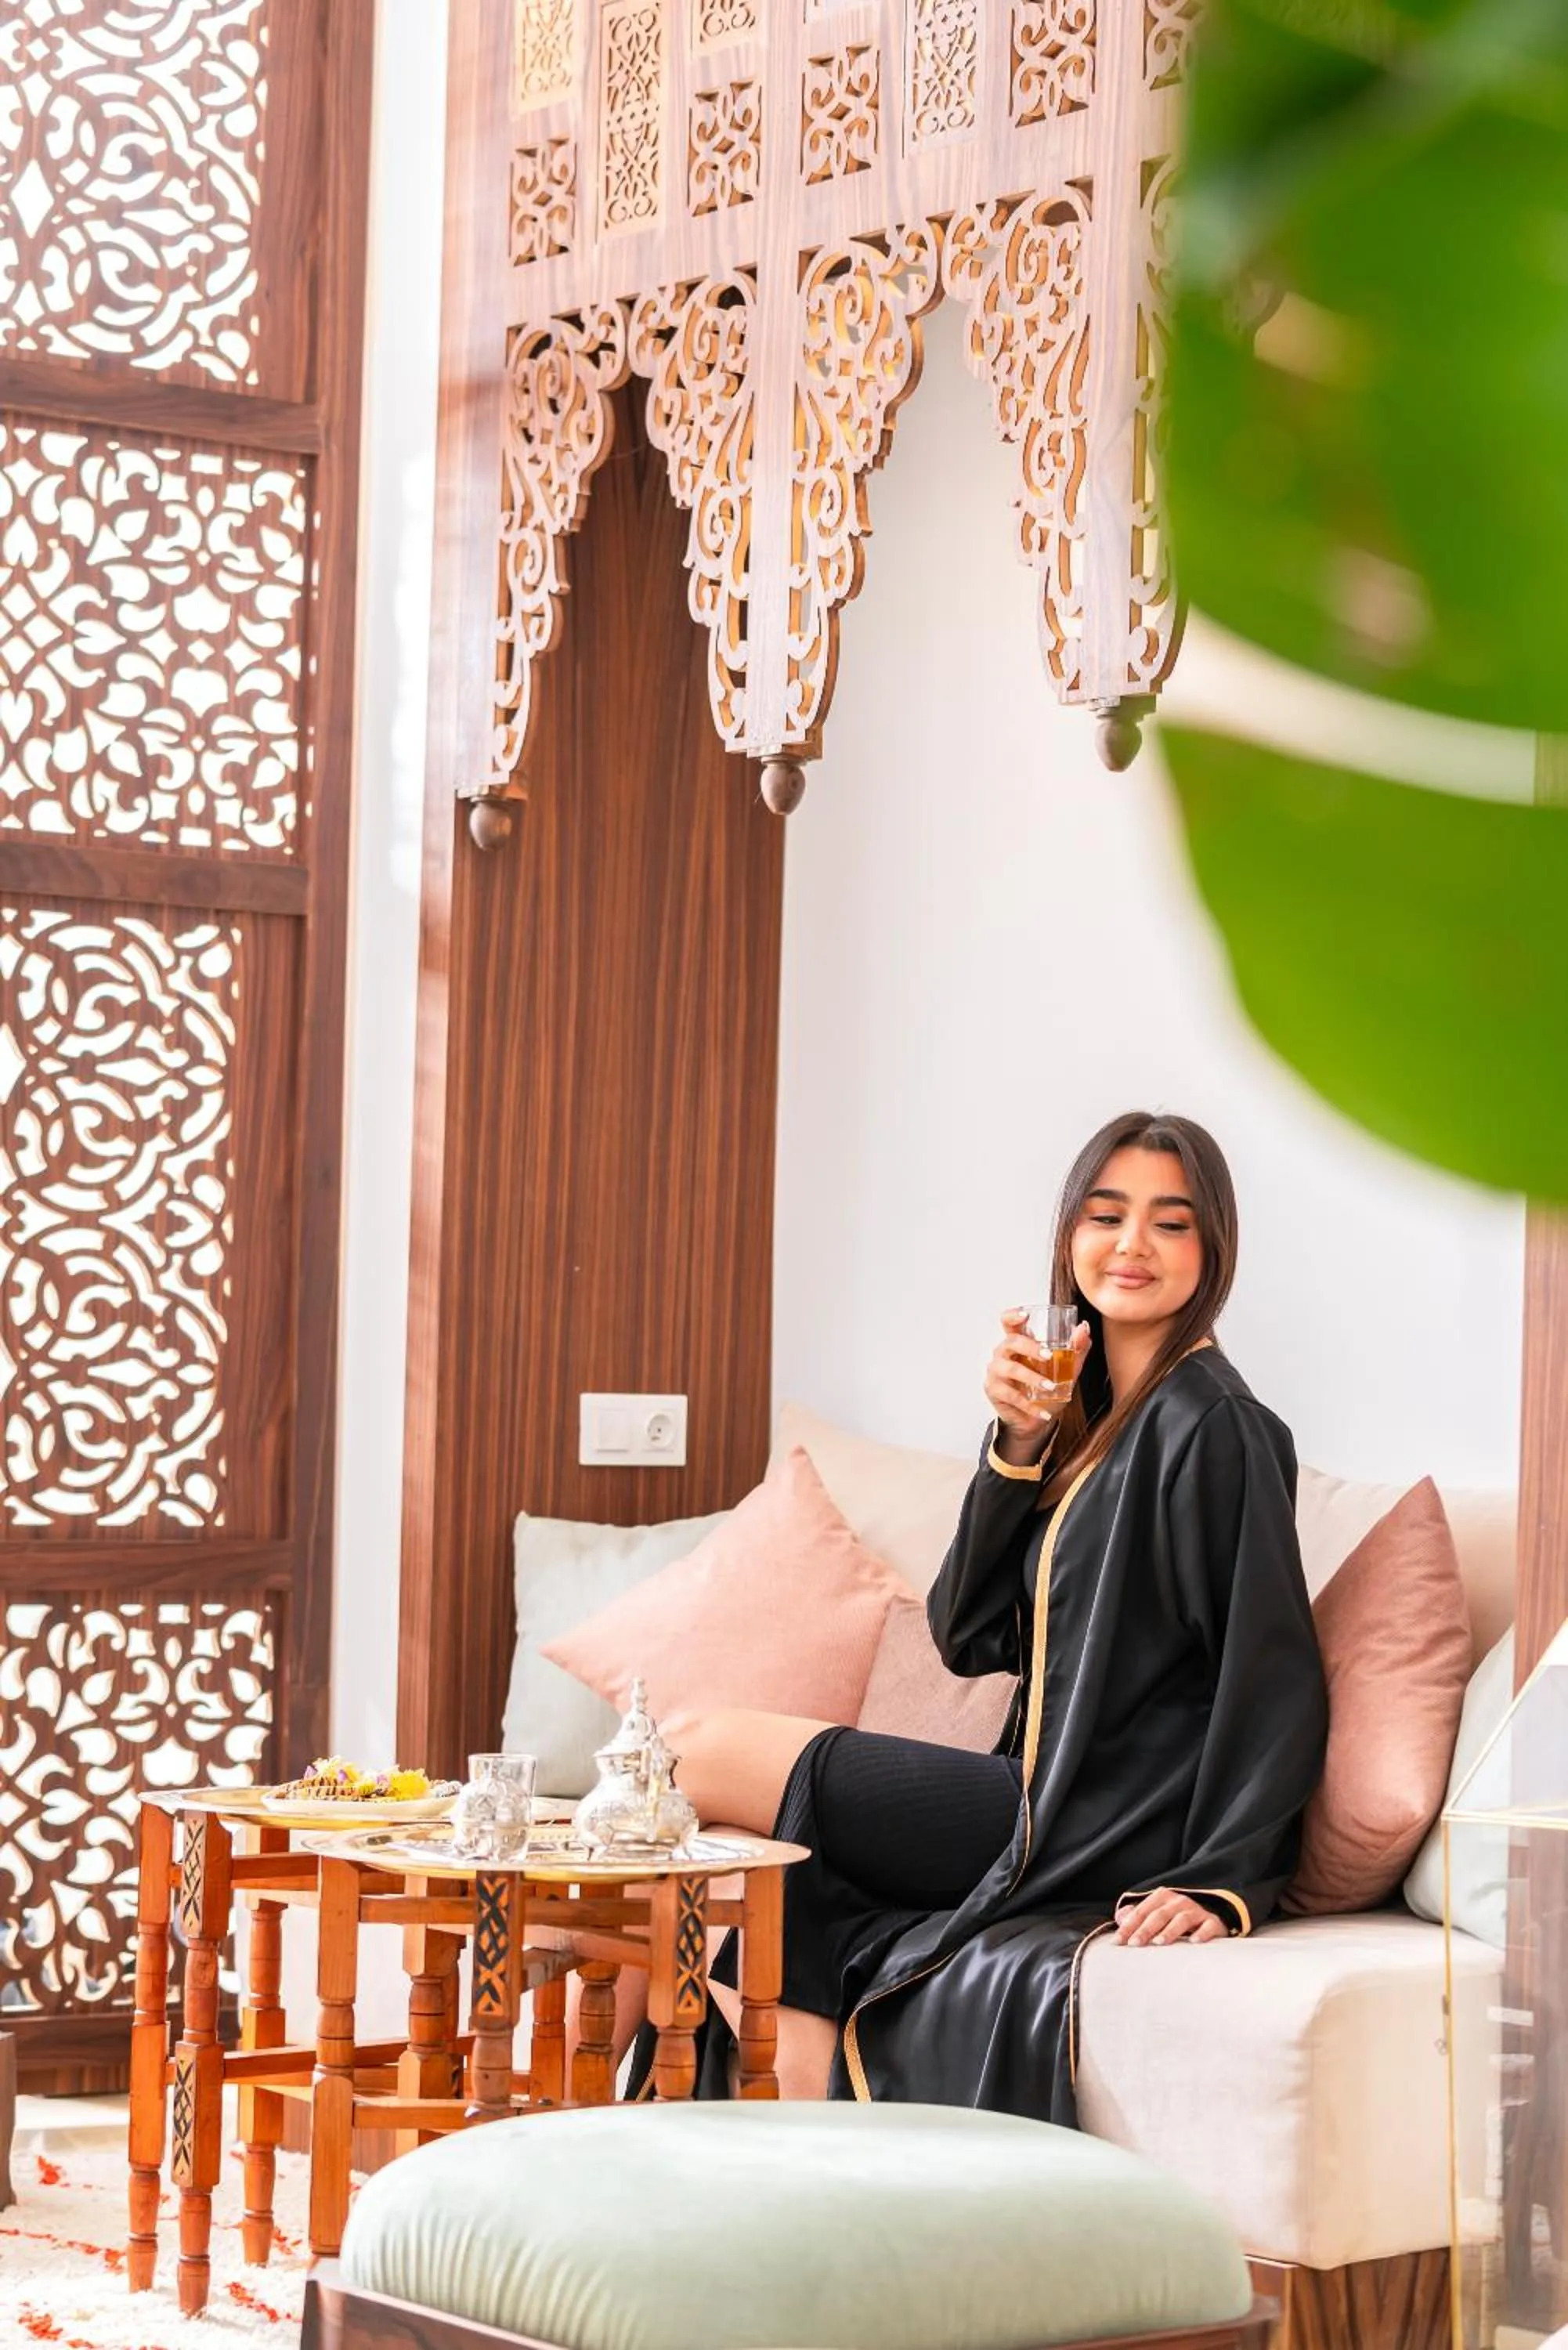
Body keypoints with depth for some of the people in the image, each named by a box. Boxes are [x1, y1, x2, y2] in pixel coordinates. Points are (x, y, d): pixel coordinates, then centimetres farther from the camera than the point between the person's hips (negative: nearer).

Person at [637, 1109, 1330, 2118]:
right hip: (1049, 1801, 8)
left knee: (710, 1756, -2)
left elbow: (1276, 1673, -17)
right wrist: (1017, 1448, -6)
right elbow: (969, 1637, 8)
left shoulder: (1212, 1426, -13)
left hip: (1098, 1837, -8)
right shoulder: (1087, 1413, 14)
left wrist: (1222, 1883, -26)